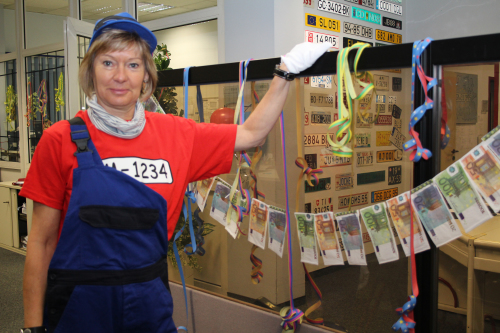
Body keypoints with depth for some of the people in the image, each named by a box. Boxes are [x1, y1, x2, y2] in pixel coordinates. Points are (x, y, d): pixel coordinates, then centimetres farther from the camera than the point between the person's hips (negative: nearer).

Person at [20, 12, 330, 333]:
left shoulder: (174, 133, -1)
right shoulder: (61, 140, -8)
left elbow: (250, 134, 8)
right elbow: (41, 241, -5)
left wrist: (286, 71, 5)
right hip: (79, 307, -2)